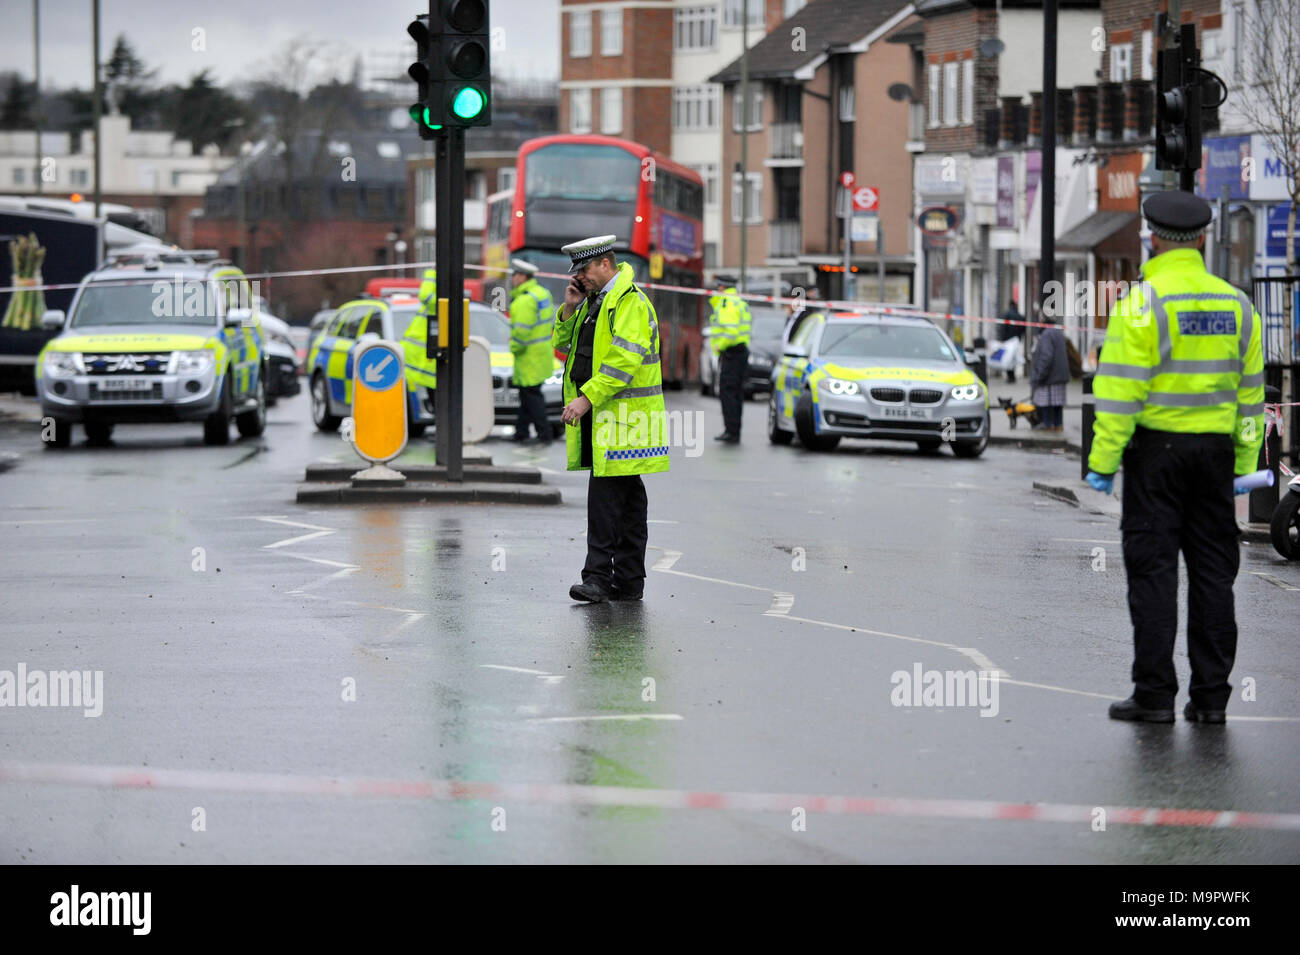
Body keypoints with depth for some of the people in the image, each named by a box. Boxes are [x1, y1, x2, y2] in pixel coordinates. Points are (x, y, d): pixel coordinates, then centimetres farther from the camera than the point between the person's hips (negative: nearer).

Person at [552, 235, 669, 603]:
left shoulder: (630, 302, -13)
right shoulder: (595, 300, 17)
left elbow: (625, 361, -22)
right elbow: (563, 344, 23)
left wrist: (586, 398, -23)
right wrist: (570, 309, 6)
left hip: (622, 415, -9)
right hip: (601, 415, 9)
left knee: (605, 494, -13)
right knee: (627, 497, 11)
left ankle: (598, 578, -14)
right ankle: (629, 581, 13)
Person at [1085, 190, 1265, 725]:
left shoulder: (1143, 303, -10)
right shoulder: (1235, 304, 7)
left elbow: (1121, 391, -14)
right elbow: (1250, 393, 9)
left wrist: (1103, 461, -10)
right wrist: (1244, 464, 14)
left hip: (1156, 446, -4)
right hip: (1214, 450, 4)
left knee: (1153, 569, -1)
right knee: (1212, 571, 8)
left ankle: (1155, 694, -2)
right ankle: (1210, 695, 9)